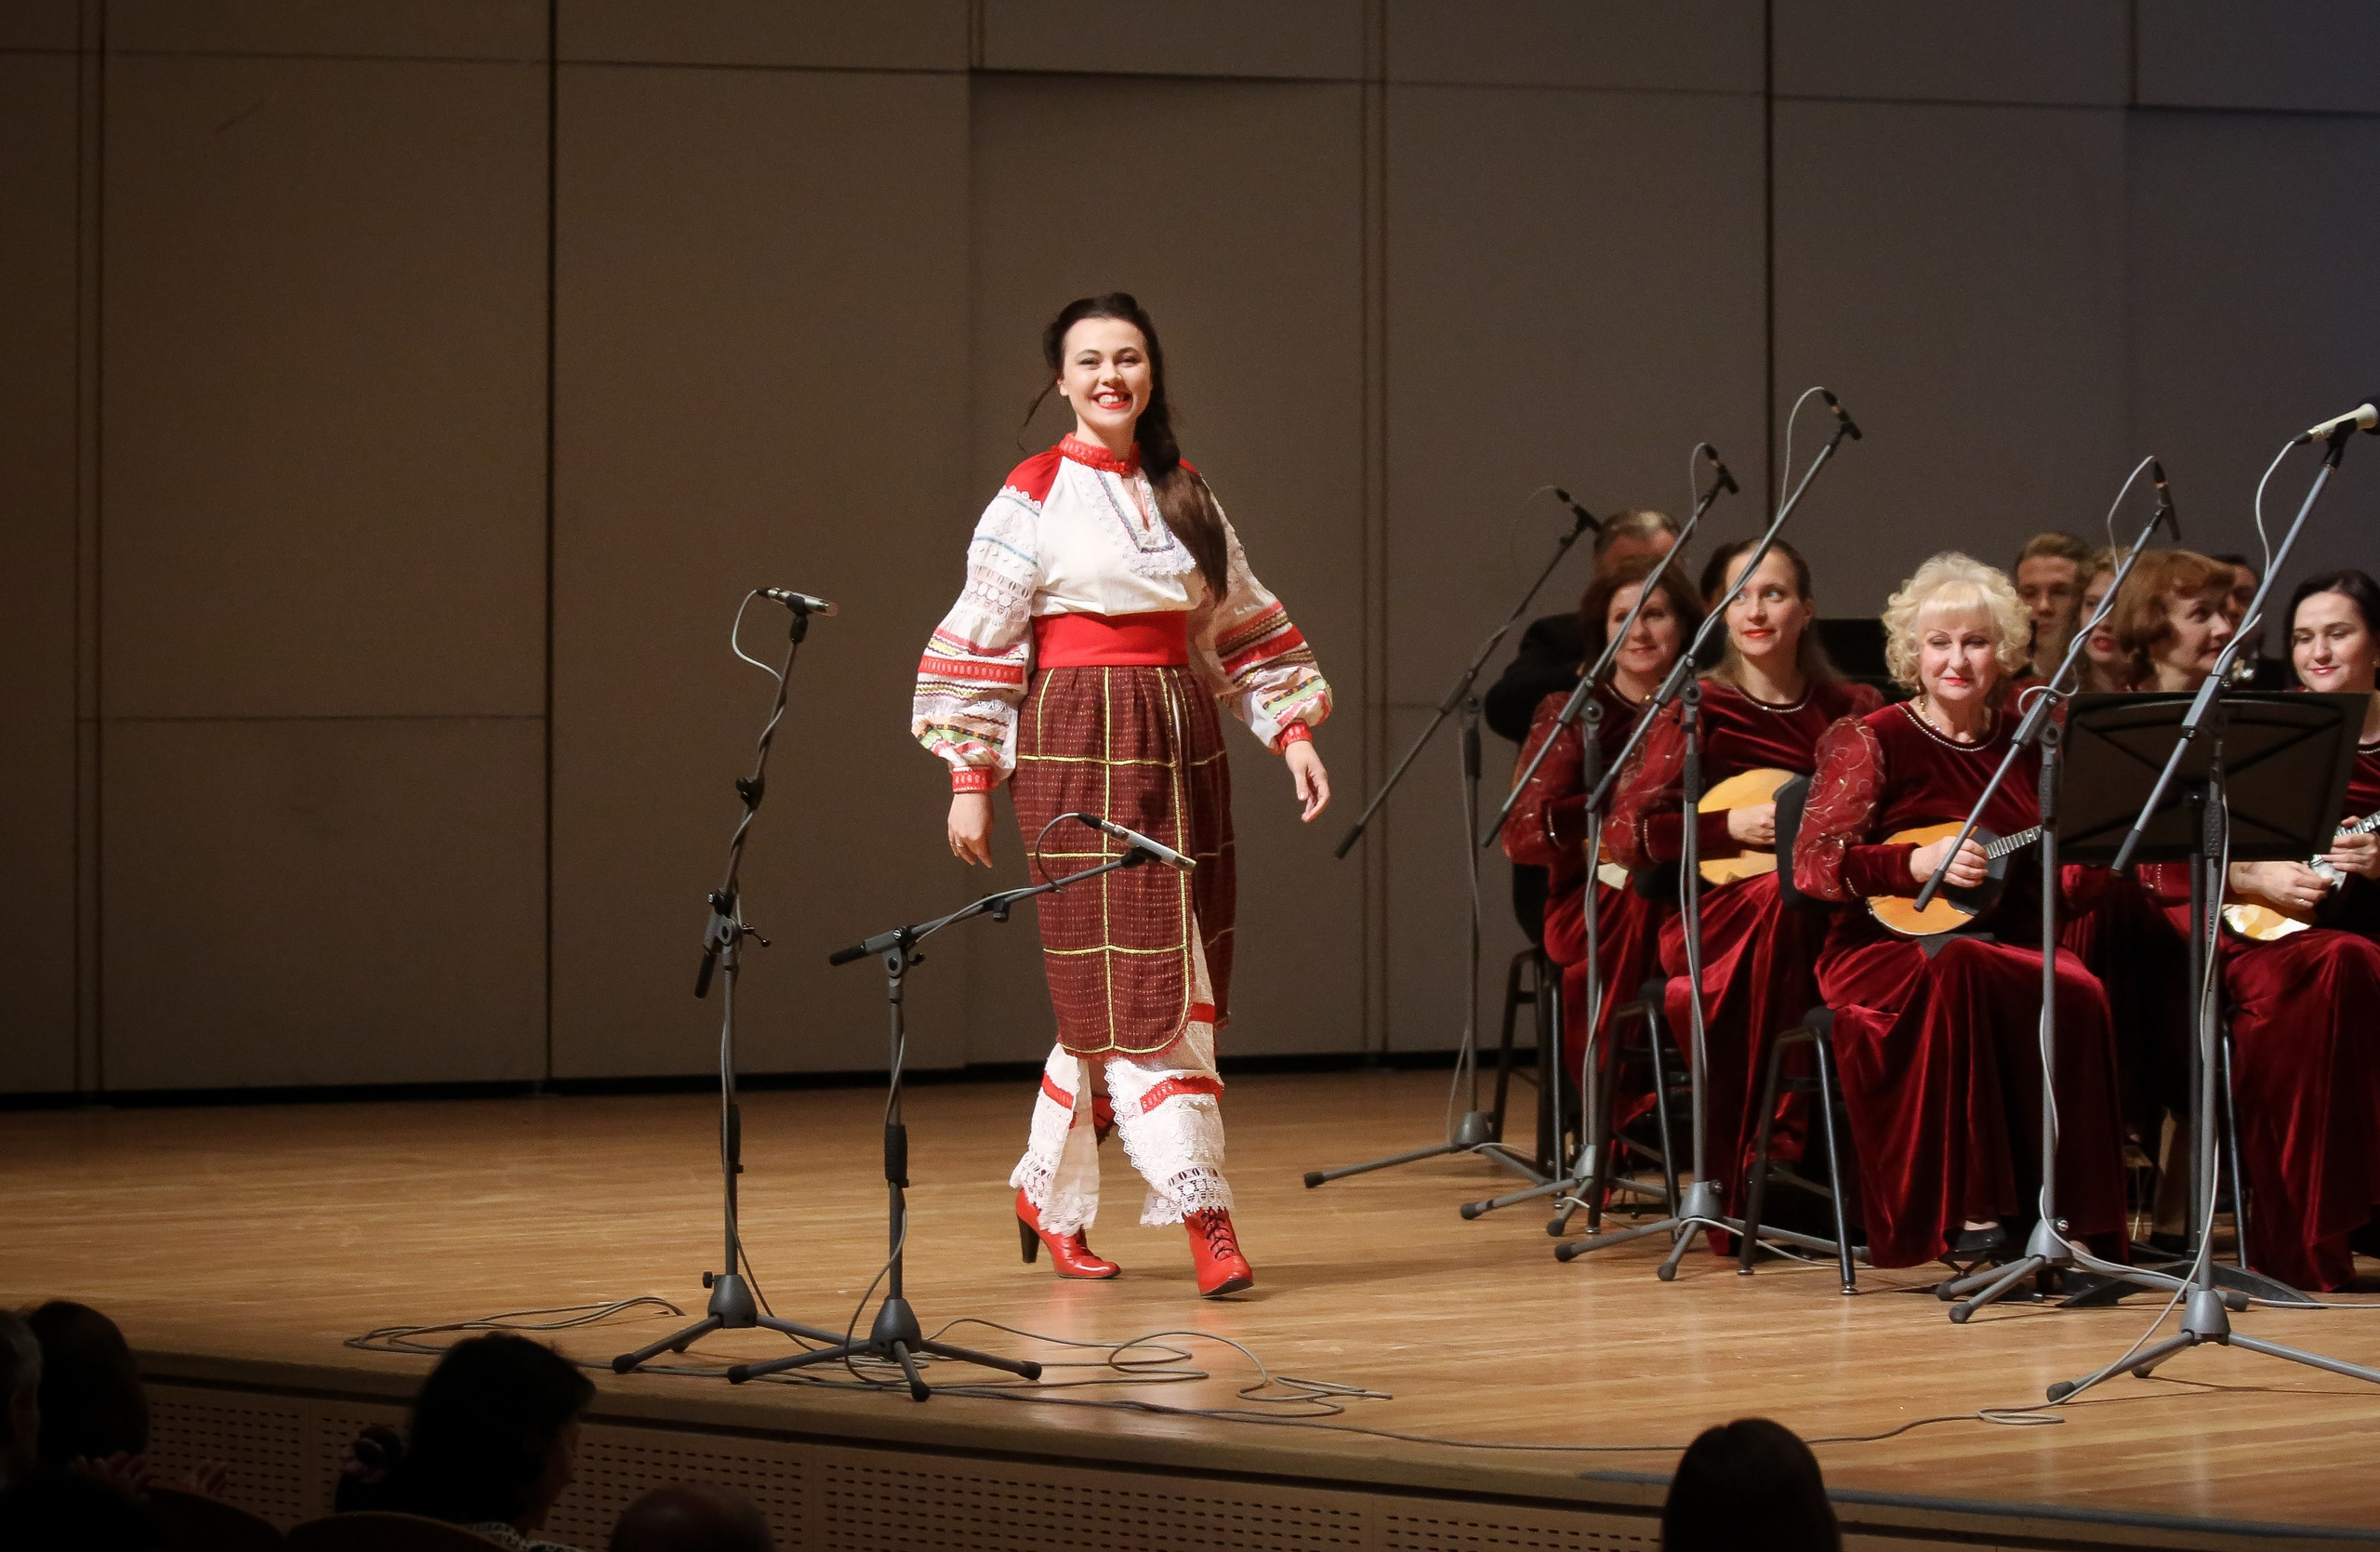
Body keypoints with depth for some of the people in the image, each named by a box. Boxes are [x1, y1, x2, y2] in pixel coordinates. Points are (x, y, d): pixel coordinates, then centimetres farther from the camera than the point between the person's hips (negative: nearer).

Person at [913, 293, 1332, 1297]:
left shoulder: (1185, 493, 13)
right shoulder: (1033, 497, -2)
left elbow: (1244, 629, 16)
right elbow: (978, 647, -2)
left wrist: (1292, 730, 6)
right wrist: (970, 779, -6)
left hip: (1182, 745, 5)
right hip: (1078, 750, -5)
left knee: (1112, 988, 5)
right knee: (1134, 981, -9)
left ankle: (1050, 1194, 21)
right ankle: (1201, 1213, -12)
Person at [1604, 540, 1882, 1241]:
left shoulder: (1854, 711, 14)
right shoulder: (1698, 712, 5)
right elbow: (1626, 835, -3)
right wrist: (1731, 826, -13)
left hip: (1835, 913, 2)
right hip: (1719, 920, -2)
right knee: (1780, 900, -38)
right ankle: (1770, 1151, -32)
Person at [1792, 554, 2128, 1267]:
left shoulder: (2029, 742, 13)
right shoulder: (1871, 742, 0)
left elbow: (2068, 870, 17)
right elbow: (1812, 865, -8)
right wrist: (1918, 864, -20)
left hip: (2011, 940, 3)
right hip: (1889, 946, -3)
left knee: (2079, 994, -31)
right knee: (1957, 971, -38)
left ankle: (2065, 1220, -26)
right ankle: (1973, 1215, -35)